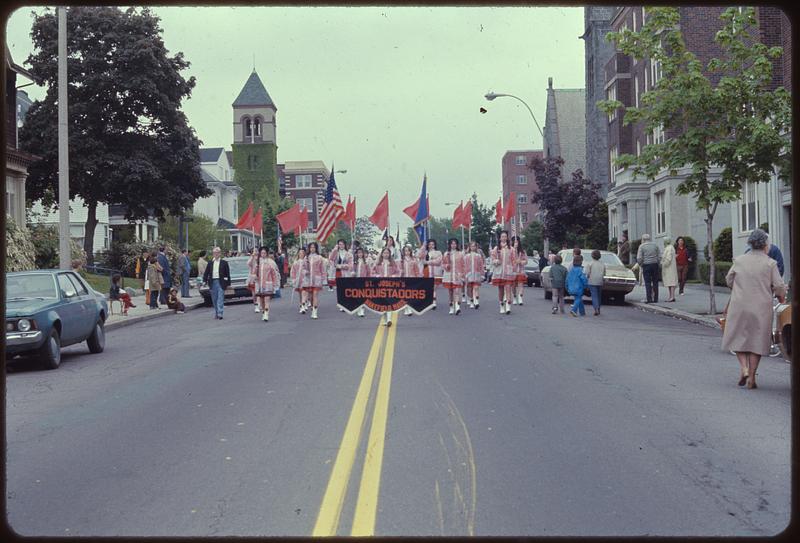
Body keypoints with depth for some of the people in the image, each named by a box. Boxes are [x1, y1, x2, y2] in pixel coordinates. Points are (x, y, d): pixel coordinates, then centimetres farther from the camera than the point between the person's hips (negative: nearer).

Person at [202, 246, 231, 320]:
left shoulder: (224, 262, 2)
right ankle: (216, 313, 19)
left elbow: (227, 273, 3)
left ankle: (220, 313, -12)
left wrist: (228, 283, 0)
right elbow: (206, 273, 13)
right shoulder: (210, 263, 11)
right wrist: (204, 281, 3)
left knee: (220, 298, -9)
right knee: (214, 299, 8)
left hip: (221, 282, -3)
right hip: (213, 282, 3)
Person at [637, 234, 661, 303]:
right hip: (655, 265, 3)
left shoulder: (642, 246, -4)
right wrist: (657, 263, 14)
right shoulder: (655, 245, 8)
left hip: (646, 265, -3)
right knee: (655, 282, 7)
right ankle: (655, 299, 9)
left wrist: (640, 265, 7)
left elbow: (639, 258, -9)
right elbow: (660, 256, 6)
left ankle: (649, 299, -6)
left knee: (648, 282, -2)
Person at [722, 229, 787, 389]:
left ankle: (743, 367, -3)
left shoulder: (739, 260, 1)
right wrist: (781, 297, 15)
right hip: (762, 307, -1)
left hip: (739, 305, 1)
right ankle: (751, 377, 8)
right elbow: (779, 286, -7)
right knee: (757, 340, 8)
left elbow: (729, 280, 11)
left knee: (738, 337, 16)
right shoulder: (770, 263, -6)